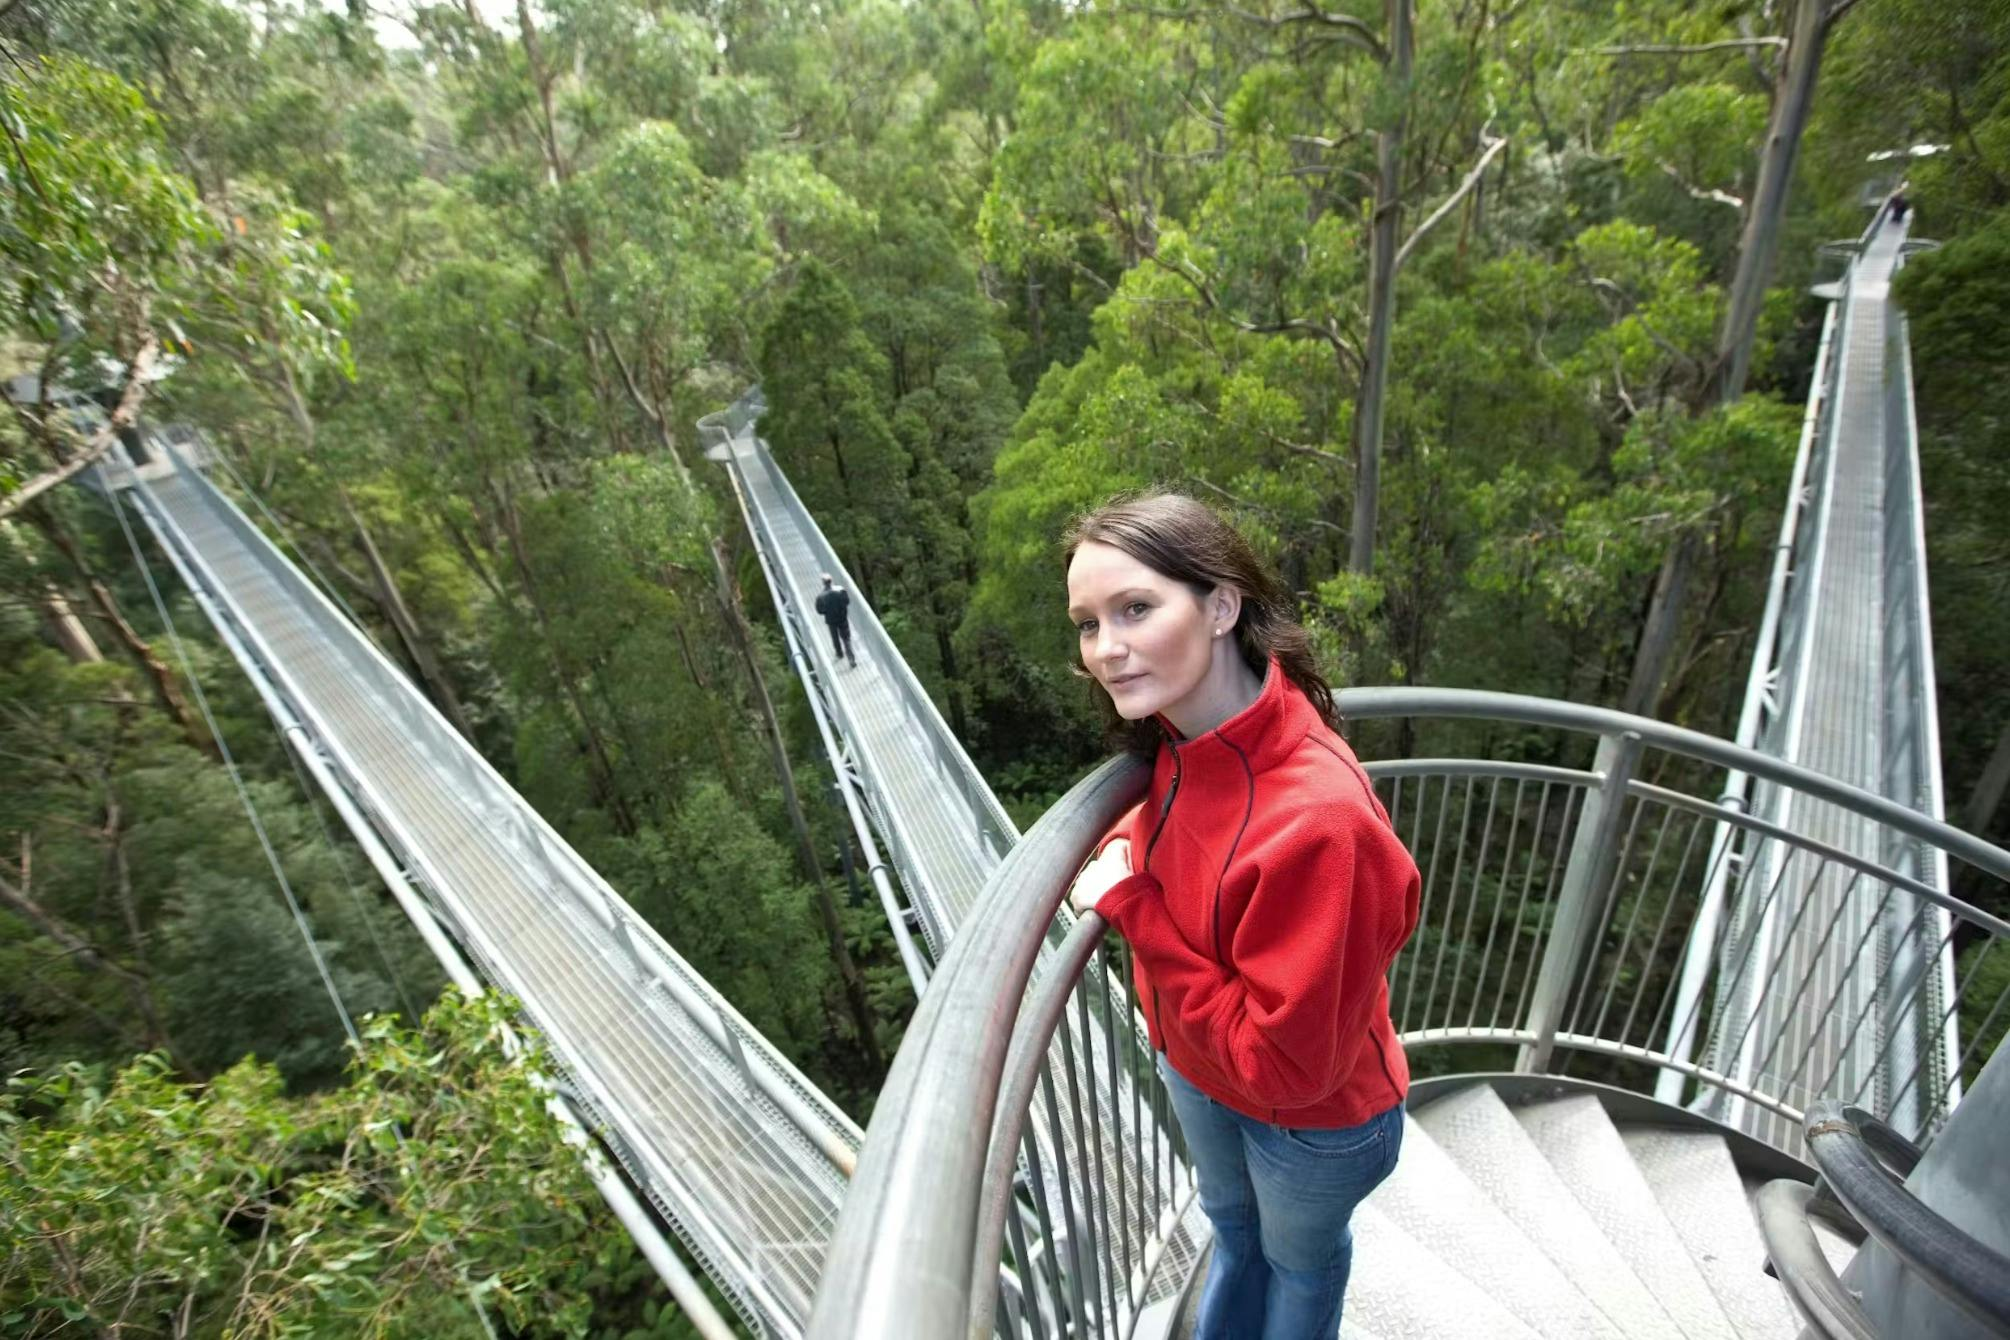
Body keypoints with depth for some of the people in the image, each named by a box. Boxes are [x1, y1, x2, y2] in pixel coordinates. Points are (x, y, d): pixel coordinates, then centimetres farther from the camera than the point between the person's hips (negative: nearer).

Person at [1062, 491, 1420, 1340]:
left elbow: (1283, 1062, -33)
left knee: (1299, 1253, 29)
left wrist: (1131, 907, -31)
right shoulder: (1185, 738, -18)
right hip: (1196, 1071, 6)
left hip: (1312, 1118, -6)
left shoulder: (1314, 818, -41)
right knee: (1231, 1220, 35)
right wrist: (1126, 852, -18)